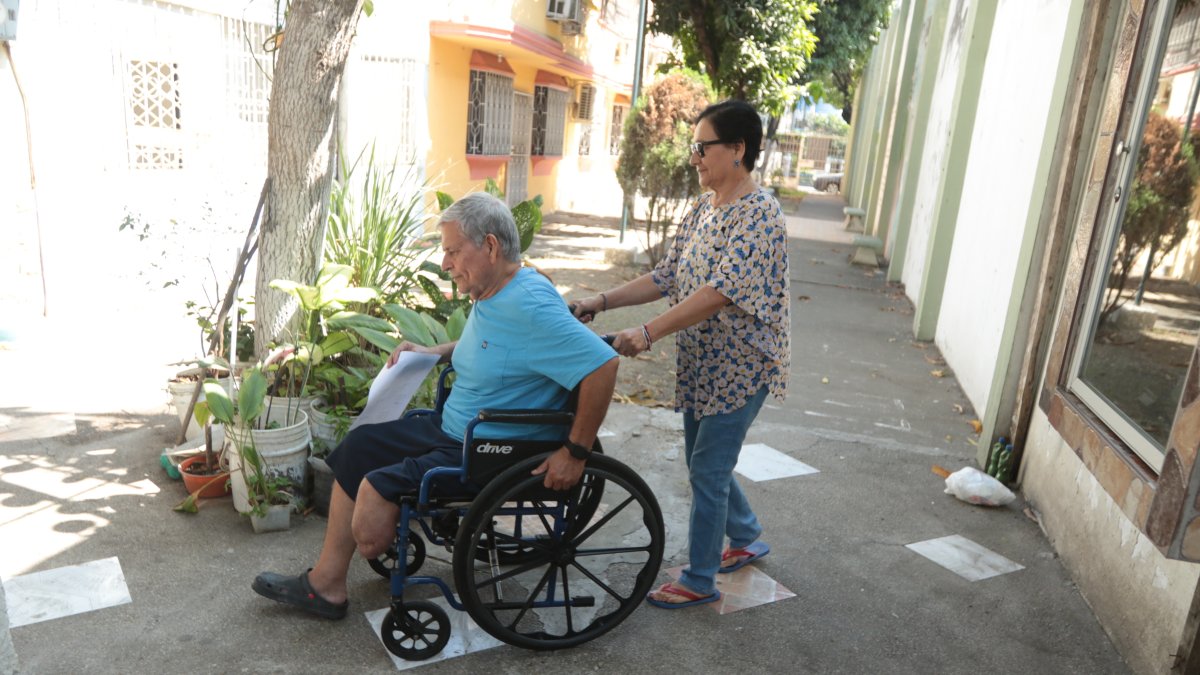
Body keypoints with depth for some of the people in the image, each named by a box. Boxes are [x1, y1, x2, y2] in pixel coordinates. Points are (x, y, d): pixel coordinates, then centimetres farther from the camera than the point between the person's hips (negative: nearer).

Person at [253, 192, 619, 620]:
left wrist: (575, 453, -28)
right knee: (359, 445, 9)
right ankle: (325, 583, 16)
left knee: (377, 488, -18)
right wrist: (433, 353, 10)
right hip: (453, 427, 11)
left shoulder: (530, 306, -26)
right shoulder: (490, 294, 6)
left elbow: (603, 364, -33)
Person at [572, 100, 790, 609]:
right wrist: (602, 302, -2)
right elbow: (665, 278, 8)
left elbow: (721, 291, -29)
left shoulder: (760, 215, -19)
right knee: (704, 463, 19)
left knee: (707, 472, 1)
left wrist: (649, 332, -34)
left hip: (739, 367, -8)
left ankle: (699, 581, 19)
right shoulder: (701, 210, 8)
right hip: (699, 363, 8)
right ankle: (747, 538, 43)